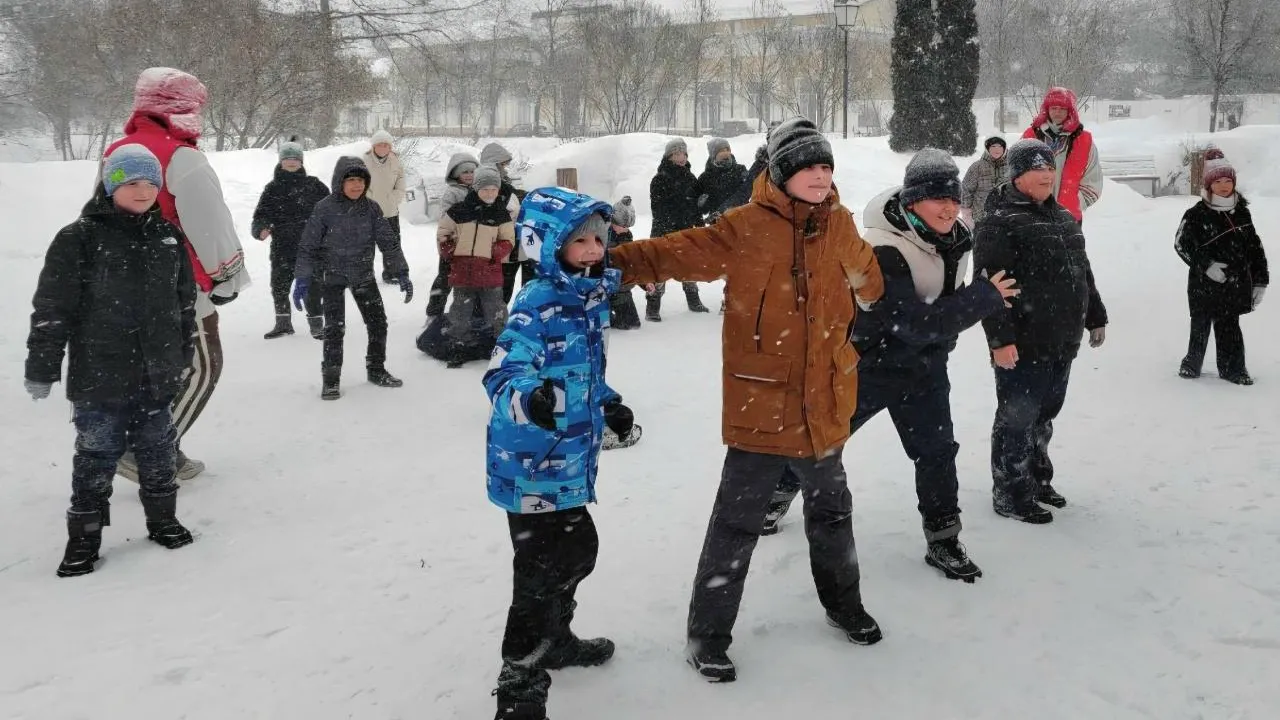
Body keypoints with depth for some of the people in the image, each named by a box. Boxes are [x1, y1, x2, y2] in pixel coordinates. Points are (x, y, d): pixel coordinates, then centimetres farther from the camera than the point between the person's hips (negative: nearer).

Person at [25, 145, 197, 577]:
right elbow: (51, 309, -9)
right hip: (100, 379, -4)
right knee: (96, 458, 5)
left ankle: (163, 520, 30)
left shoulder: (168, 237, 7)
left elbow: (185, 301, 16)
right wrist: (41, 369, -9)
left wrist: (185, 355, 19)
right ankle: (84, 536, 17)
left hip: (158, 376, 4)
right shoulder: (79, 238, -9)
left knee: (158, 454, 15)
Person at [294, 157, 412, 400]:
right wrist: (302, 279, -13)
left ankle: (376, 370, 24)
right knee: (334, 329, -8)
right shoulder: (325, 209, -13)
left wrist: (402, 273, -5)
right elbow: (308, 246, -9)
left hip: (363, 275, 4)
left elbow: (388, 242, -1)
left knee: (378, 323, 5)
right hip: (332, 277, -3)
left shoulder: (371, 209, -5)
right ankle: (330, 379, 7)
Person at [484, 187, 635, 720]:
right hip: (532, 466, -9)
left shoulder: (591, 296, 7)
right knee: (541, 573, -3)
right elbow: (503, 375, -30)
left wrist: (609, 405, 24)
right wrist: (530, 398, -49)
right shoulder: (536, 305, -21)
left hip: (568, 460, 9)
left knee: (578, 551, 24)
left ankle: (554, 640, 47)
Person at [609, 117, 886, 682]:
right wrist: (611, 262, -28)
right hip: (760, 405, -5)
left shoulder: (839, 226, 3)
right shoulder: (746, 228, -13)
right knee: (736, 525, 1)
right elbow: (678, 253, -19)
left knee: (831, 511, 23)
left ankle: (843, 604, 46)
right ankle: (708, 635, 17)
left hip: (823, 406, 5)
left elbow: (864, 275, 21)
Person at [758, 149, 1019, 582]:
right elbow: (916, 324, -35)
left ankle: (943, 541, 18)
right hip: (869, 363, -5)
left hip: (925, 368, 5)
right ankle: (777, 496, 36)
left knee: (937, 451, 3)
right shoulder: (884, 252, -31)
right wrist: (984, 298, -31)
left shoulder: (954, 240, -6)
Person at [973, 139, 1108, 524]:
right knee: (1017, 418, 0)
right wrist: (1000, 338, -24)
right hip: (1023, 345, -8)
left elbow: (1082, 271, 25)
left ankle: (1038, 479, 35)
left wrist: (1095, 316, 26)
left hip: (1062, 343, 8)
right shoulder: (999, 223, -13)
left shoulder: (1063, 218, 15)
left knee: (1045, 413, 19)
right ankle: (1010, 494, 12)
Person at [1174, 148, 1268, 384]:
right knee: (1201, 326, 8)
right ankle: (1192, 363, 24)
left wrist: (1259, 282, 8)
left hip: (1233, 285, 3)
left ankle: (1233, 369, 18)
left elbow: (1255, 249, 11)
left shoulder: (1241, 213, 6)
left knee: (1229, 328, 9)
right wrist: (1206, 265, -19)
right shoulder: (1196, 214, -7)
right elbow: (1182, 244, -9)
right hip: (1204, 286, -3)